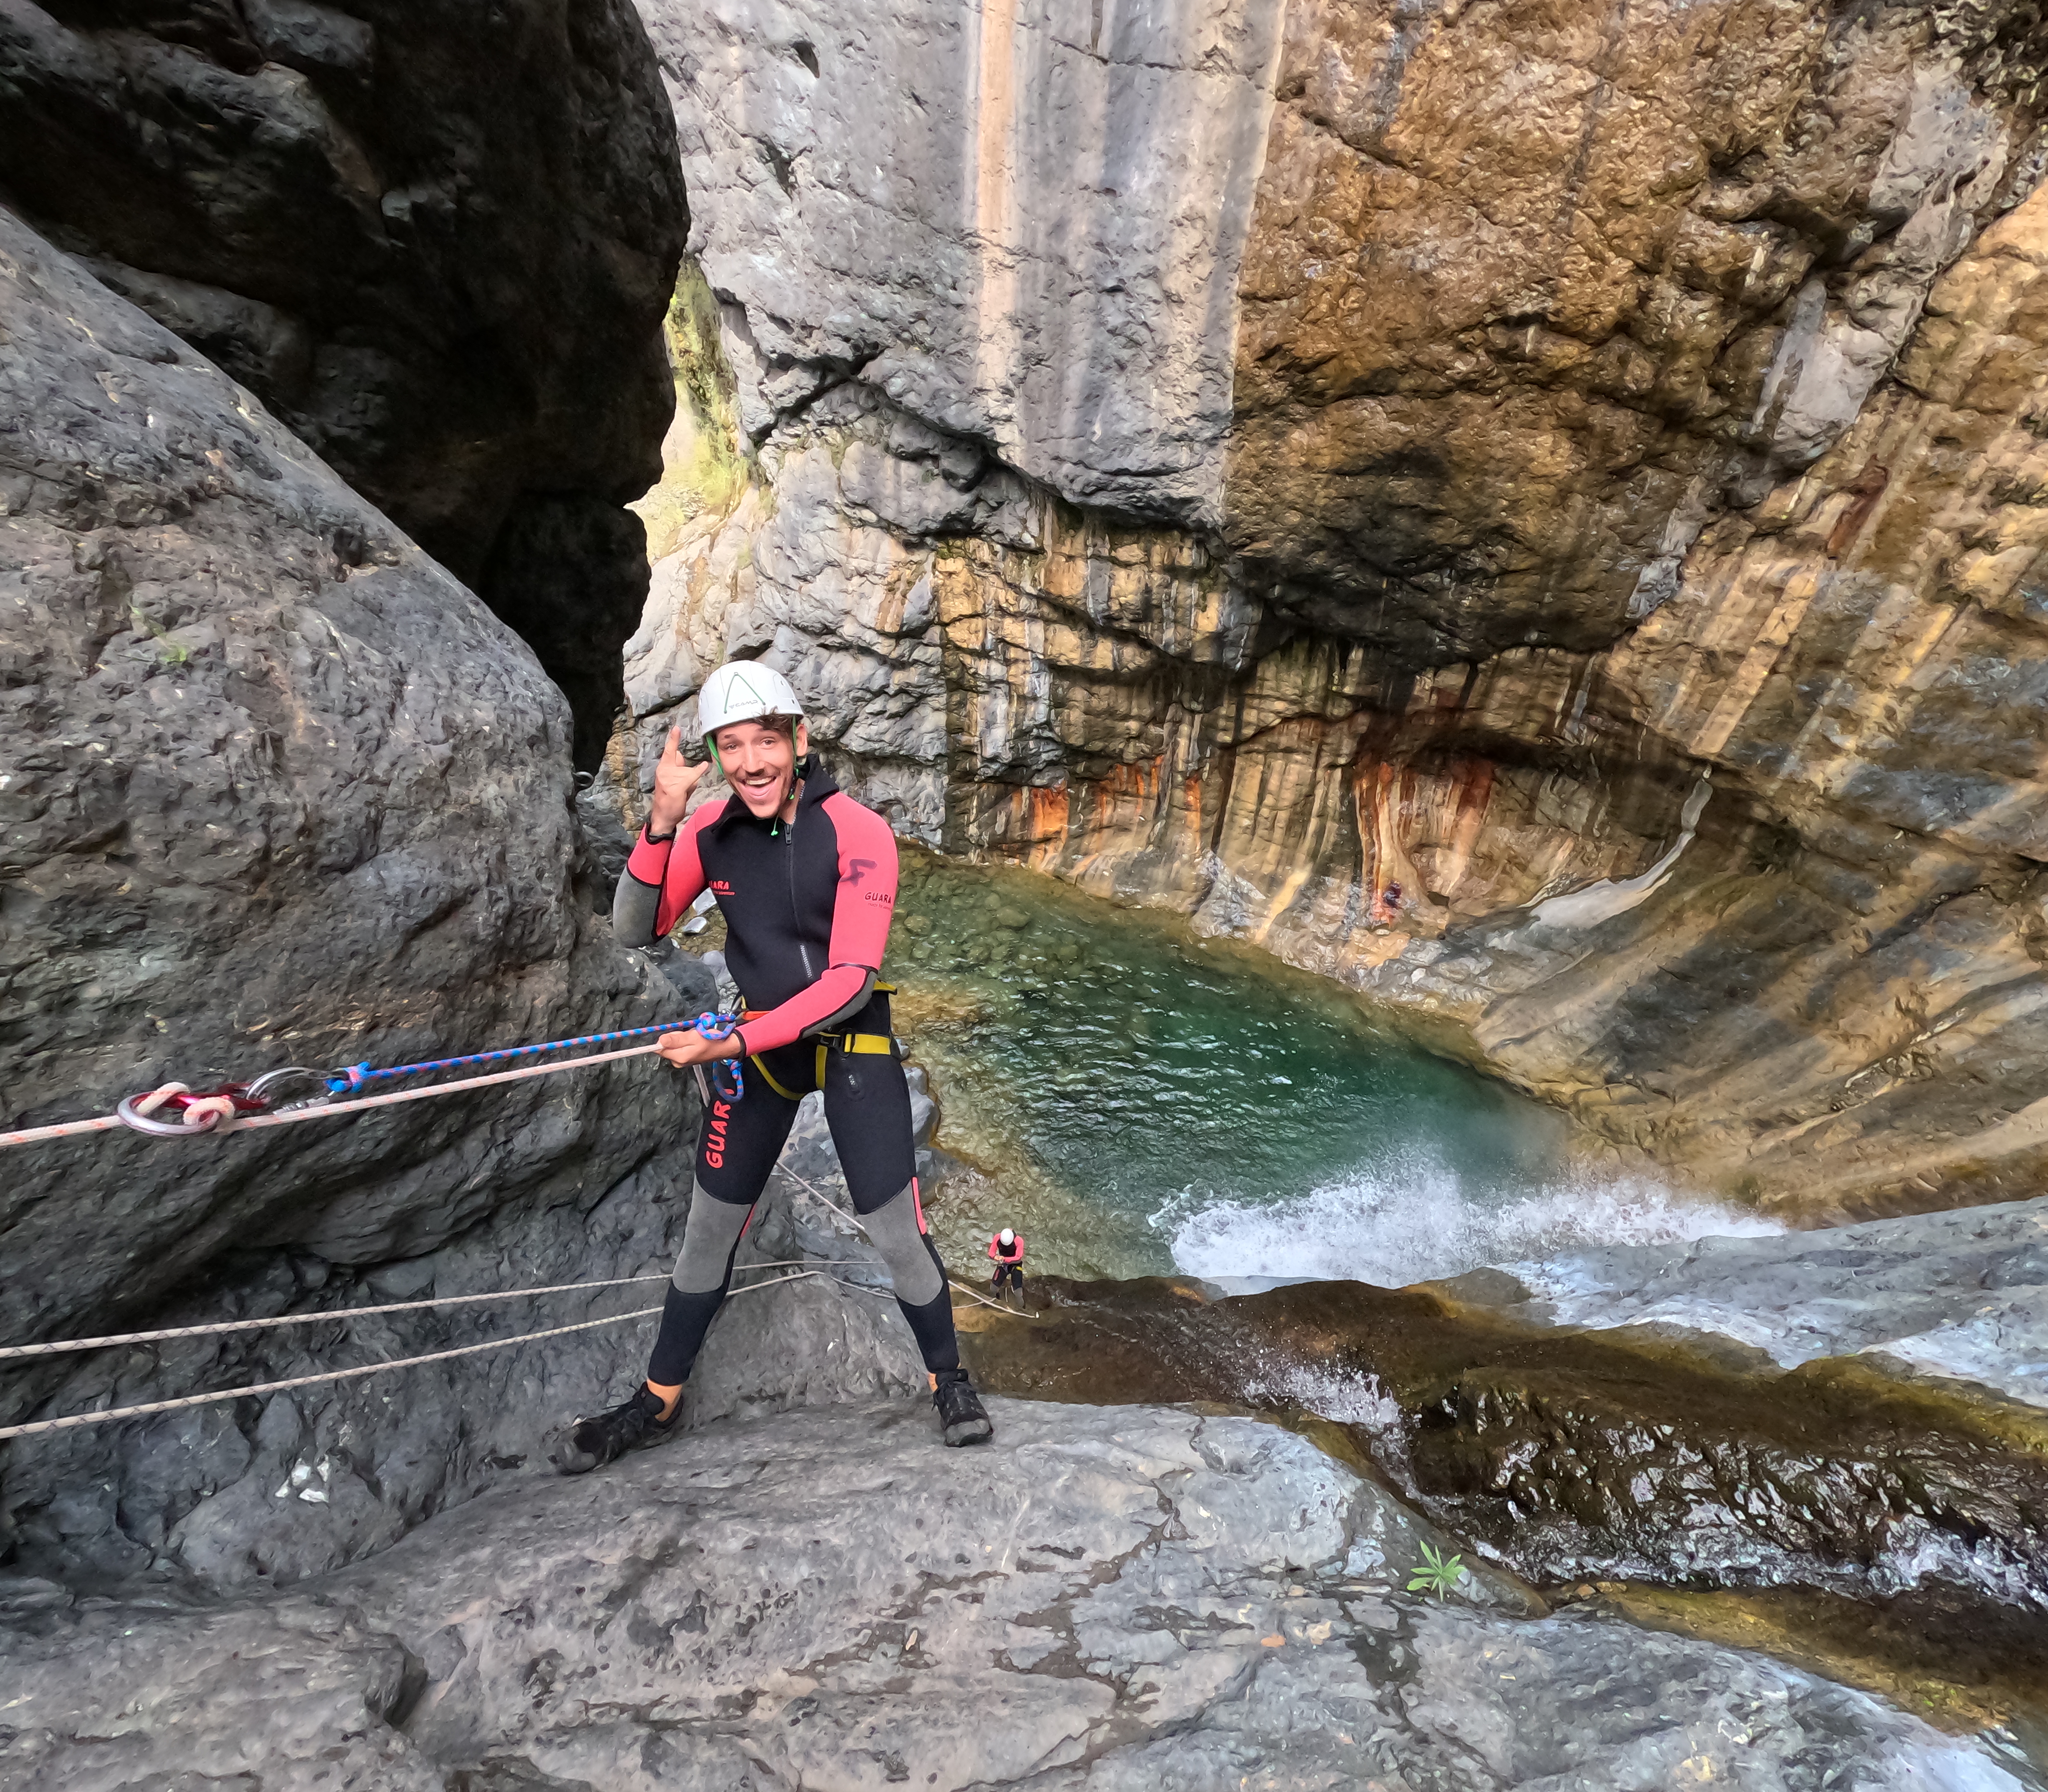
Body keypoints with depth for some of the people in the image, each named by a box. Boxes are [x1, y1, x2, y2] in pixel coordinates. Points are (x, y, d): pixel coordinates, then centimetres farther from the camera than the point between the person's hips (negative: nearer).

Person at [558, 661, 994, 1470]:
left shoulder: (859, 833, -20)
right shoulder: (710, 833, -7)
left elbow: (849, 981, -23)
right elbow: (637, 931, -10)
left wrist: (730, 1043, -26)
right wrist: (659, 825, -24)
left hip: (854, 1043, -3)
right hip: (756, 1042, 4)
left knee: (896, 1233, 0)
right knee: (709, 1229, 14)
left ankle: (949, 1380, 27)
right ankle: (658, 1401, 36)